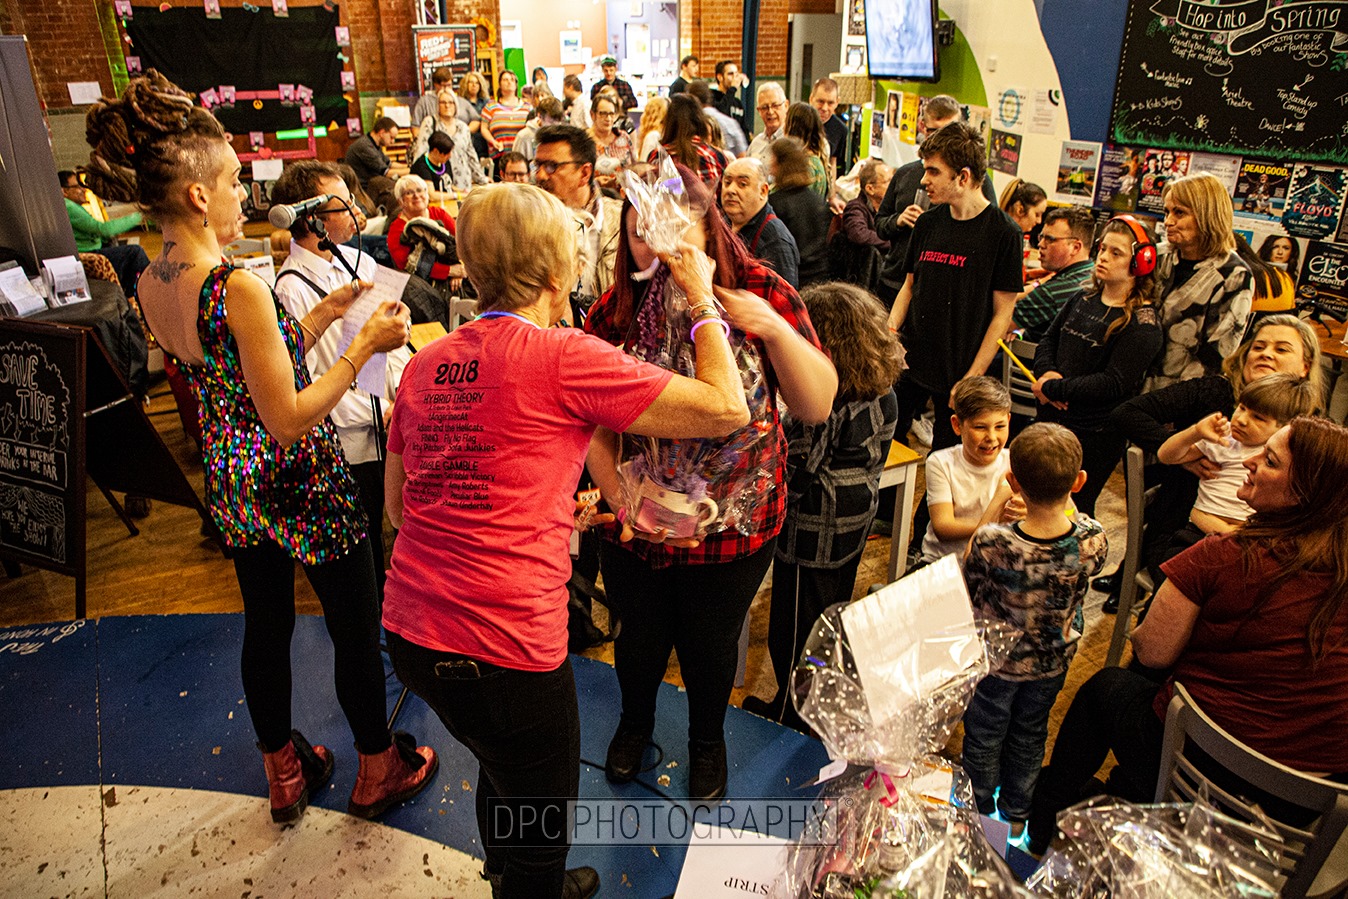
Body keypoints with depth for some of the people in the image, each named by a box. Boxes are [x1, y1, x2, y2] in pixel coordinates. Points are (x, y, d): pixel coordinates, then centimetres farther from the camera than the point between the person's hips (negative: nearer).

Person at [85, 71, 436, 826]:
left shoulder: (153, 284, 0)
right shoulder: (240, 288, -26)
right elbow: (290, 418, -25)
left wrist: (323, 314, 10)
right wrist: (366, 345, -21)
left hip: (233, 482, 8)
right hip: (301, 485, -8)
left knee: (266, 624, 22)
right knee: (357, 628, 11)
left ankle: (284, 773, 42)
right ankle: (379, 770, 32)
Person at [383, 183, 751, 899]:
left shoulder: (427, 363, 7)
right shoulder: (562, 356, -14)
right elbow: (727, 409, -12)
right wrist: (702, 297, 2)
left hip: (410, 631, 8)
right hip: (503, 650, -8)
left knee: (503, 771, 33)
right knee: (541, 827, 18)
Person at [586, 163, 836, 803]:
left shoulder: (762, 294, -12)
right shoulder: (613, 315, -11)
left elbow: (817, 407, -14)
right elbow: (596, 431, -8)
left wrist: (774, 329, -28)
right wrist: (624, 503, -21)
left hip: (736, 527, 0)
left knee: (711, 647, 20)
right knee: (641, 638, 22)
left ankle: (707, 739, 54)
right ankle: (636, 720, 58)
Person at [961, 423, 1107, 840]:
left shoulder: (994, 544, -37)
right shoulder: (1093, 540, -28)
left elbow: (969, 571, -13)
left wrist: (996, 503, -12)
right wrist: (1064, 497, 1)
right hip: (1052, 662, 3)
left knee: (984, 740, 23)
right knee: (1030, 736, 28)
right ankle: (1016, 814, 49)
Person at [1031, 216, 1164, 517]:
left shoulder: (1141, 323, -15)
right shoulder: (1085, 297, 7)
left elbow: (1113, 384, -23)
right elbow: (1048, 339, 11)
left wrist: (1053, 388, -18)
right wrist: (1046, 371, -10)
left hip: (1094, 437, -7)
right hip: (1051, 418, 7)